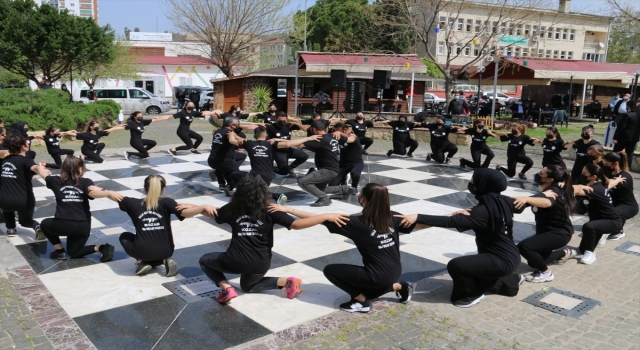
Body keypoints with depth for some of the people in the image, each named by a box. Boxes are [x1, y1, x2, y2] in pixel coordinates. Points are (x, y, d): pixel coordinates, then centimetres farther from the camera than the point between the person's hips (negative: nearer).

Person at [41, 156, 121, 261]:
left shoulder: (57, 181, 9)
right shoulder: (85, 182, 2)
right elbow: (92, 192, -22)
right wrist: (109, 193, -39)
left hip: (63, 225, -1)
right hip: (83, 227, 1)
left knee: (45, 224, 35)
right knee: (73, 252, 27)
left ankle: (60, 251, 19)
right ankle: (102, 248, -2)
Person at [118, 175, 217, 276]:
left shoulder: (134, 204, 1)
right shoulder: (166, 203, -7)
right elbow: (185, 213, -24)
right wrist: (204, 207, -27)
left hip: (142, 251, 0)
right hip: (165, 251, 1)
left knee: (124, 236, 31)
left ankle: (142, 262, 10)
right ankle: (164, 261, 4)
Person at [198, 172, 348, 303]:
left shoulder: (233, 209, -1)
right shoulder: (270, 211, -7)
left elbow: (213, 214, 19)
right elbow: (297, 224, -18)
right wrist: (327, 216, -18)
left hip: (236, 261, -2)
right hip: (260, 264, 2)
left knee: (205, 260, 26)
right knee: (248, 285, 34)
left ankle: (227, 289, 3)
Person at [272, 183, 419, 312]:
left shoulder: (357, 222, -18)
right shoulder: (393, 217, -4)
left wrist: (287, 209, -15)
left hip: (378, 276, -7)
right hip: (396, 273, 7)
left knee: (330, 270, 4)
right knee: (365, 291, 33)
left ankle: (362, 301, 4)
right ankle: (399, 286, 19)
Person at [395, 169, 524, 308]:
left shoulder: (484, 211, -25)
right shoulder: (502, 202, -2)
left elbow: (451, 222, -34)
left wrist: (417, 217, -39)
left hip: (502, 261, -9)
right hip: (510, 256, 9)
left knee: (455, 265, -22)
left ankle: (473, 294, 2)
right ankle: (511, 280, 39)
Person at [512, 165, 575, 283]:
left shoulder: (553, 191, -29)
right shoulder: (551, 189, 0)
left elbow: (547, 202, -52)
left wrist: (526, 199, -66)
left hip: (559, 233, -10)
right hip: (549, 230, 10)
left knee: (523, 247, -30)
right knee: (534, 262, 22)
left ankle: (546, 273, -8)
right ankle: (564, 253, 42)